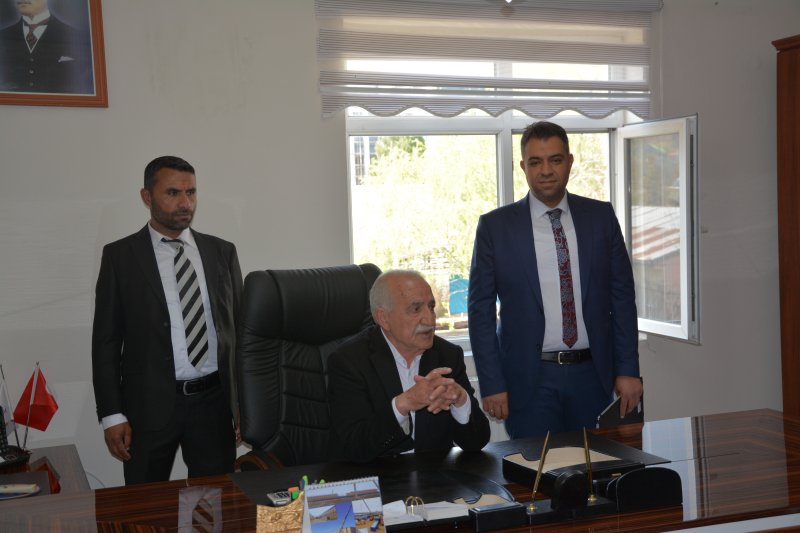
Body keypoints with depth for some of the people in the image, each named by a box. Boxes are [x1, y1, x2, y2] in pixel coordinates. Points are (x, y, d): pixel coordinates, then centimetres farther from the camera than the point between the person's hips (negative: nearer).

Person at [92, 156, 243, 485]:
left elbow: (240, 327, 10)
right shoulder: (120, 256, 0)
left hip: (214, 401, 2)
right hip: (150, 405, -2)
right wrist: (111, 415, -6)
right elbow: (106, 341, 0)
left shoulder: (222, 252, 7)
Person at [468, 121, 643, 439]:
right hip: (529, 379, -2)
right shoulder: (495, 226, -2)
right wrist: (491, 385, -6)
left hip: (592, 374, 2)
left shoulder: (601, 217, 4)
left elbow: (622, 296, 6)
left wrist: (628, 370, 1)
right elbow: (480, 309, -2)